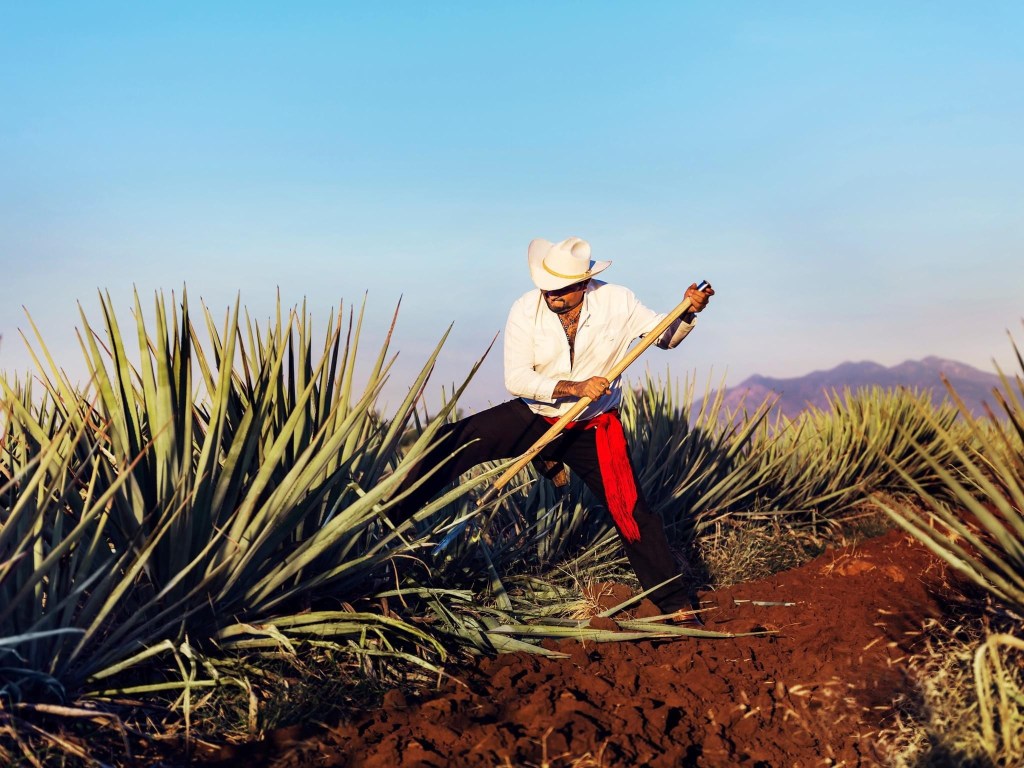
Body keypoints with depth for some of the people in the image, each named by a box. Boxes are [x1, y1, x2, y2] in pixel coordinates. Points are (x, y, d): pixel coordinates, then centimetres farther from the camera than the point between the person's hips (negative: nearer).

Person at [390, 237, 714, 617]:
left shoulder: (617, 303, -12)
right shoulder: (526, 310, -15)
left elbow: (665, 336, 1)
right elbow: (516, 379, -20)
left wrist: (688, 313, -19)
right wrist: (574, 388, -31)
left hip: (594, 429, 0)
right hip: (532, 416, 0)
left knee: (631, 511, -1)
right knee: (449, 444, -18)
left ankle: (677, 602, 16)